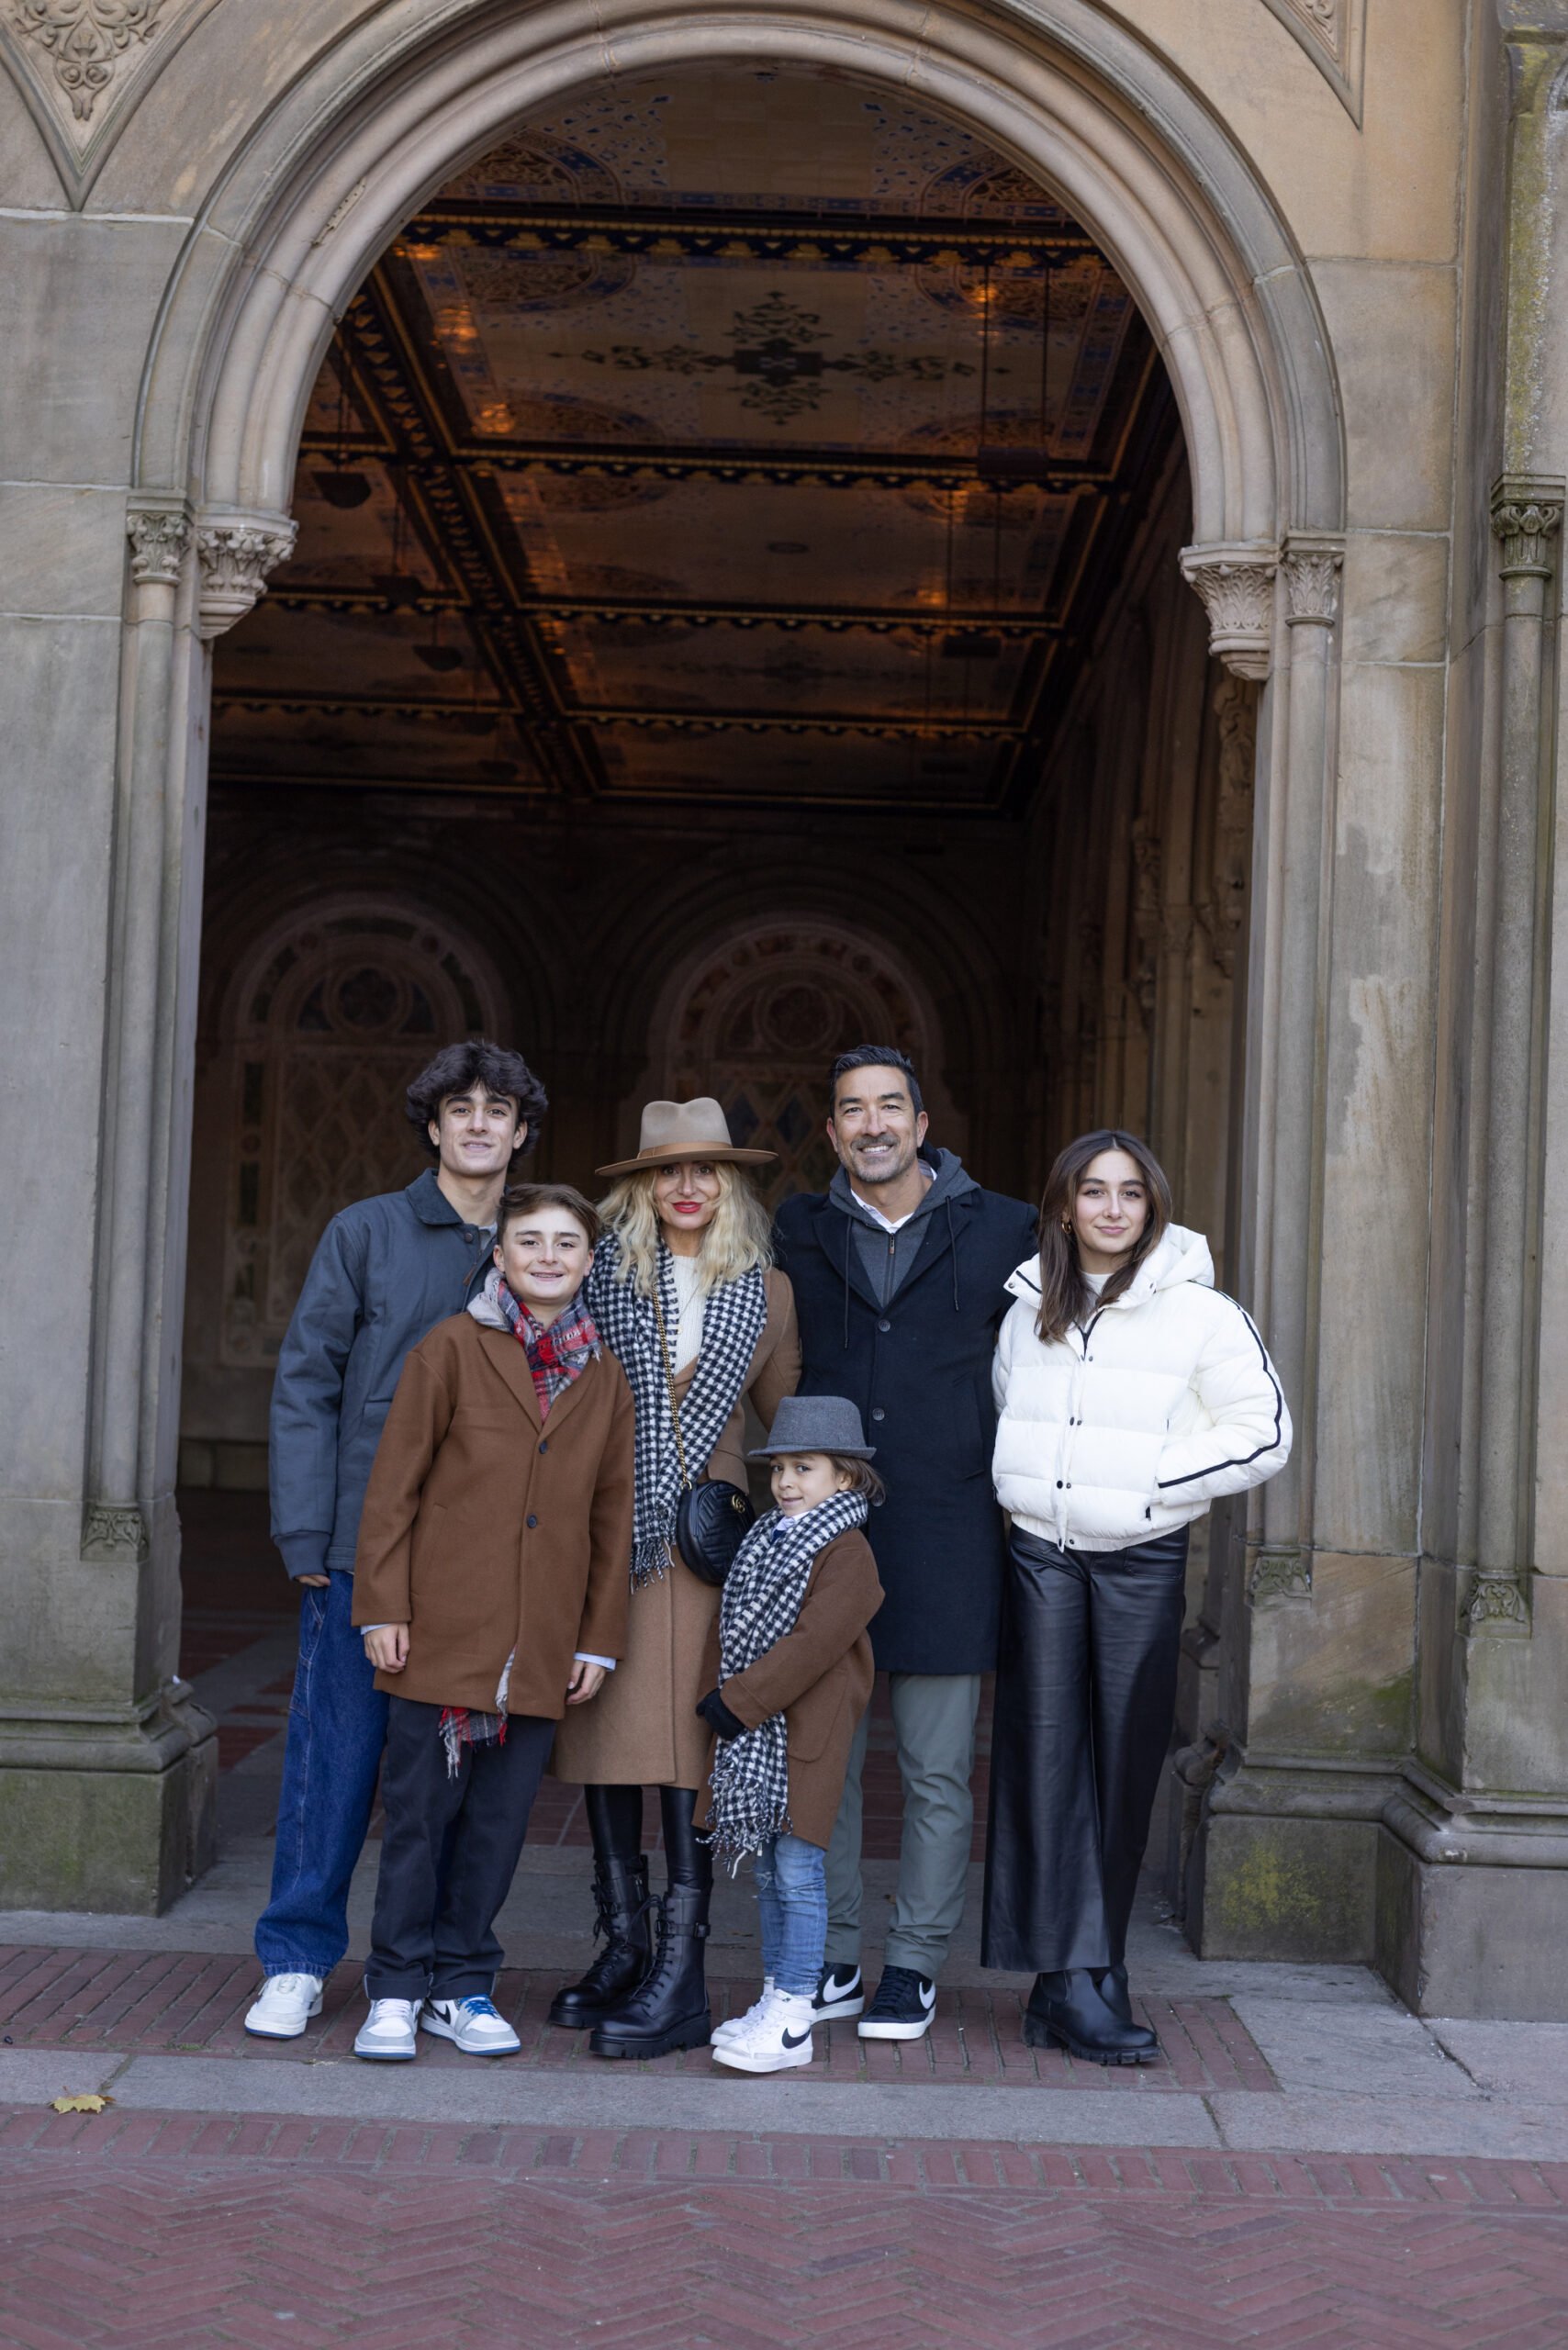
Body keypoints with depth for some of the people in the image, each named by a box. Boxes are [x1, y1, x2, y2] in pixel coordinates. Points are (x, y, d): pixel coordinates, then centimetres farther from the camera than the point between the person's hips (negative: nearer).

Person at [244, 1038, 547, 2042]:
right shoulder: (365, 1234, 3)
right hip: (365, 1538, -2)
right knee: (339, 1746, 2)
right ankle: (298, 1962, 14)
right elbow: (307, 1383, 0)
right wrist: (306, 1533, -7)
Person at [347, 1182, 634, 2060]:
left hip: (543, 1648, 3)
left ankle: (462, 1986, 22)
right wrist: (383, 1606, -6)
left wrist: (600, 1639, 8)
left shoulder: (605, 1376, 9)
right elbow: (395, 1485, -1)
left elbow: (614, 1514, 11)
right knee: (420, 1809, 3)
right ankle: (398, 1988, 16)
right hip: (444, 1629, -3)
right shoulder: (453, 1349, 0)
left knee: (500, 1818, 8)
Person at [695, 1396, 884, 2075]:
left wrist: (740, 1702, -18)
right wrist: (716, 1698, 3)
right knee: (769, 1872, 14)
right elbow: (728, 1628, 17)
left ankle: (794, 2018, -4)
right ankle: (774, 1998, 22)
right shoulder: (763, 1542, 16)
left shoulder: (847, 1553, -11)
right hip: (748, 1736, 8)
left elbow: (814, 1643, -19)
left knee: (799, 1872, -7)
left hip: (806, 1736, -8)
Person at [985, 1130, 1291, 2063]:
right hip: (1039, 1556, 2)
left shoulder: (1202, 1312, -3)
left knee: (1123, 1760, 2)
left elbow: (1264, 1434, -5)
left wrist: (1150, 1481, -10)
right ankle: (1077, 1982, -2)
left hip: (1143, 1561, -2)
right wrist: (1022, 1489, 9)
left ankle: (1074, 1974, 14)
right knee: (1049, 1756, -4)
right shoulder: (1030, 1309, 10)